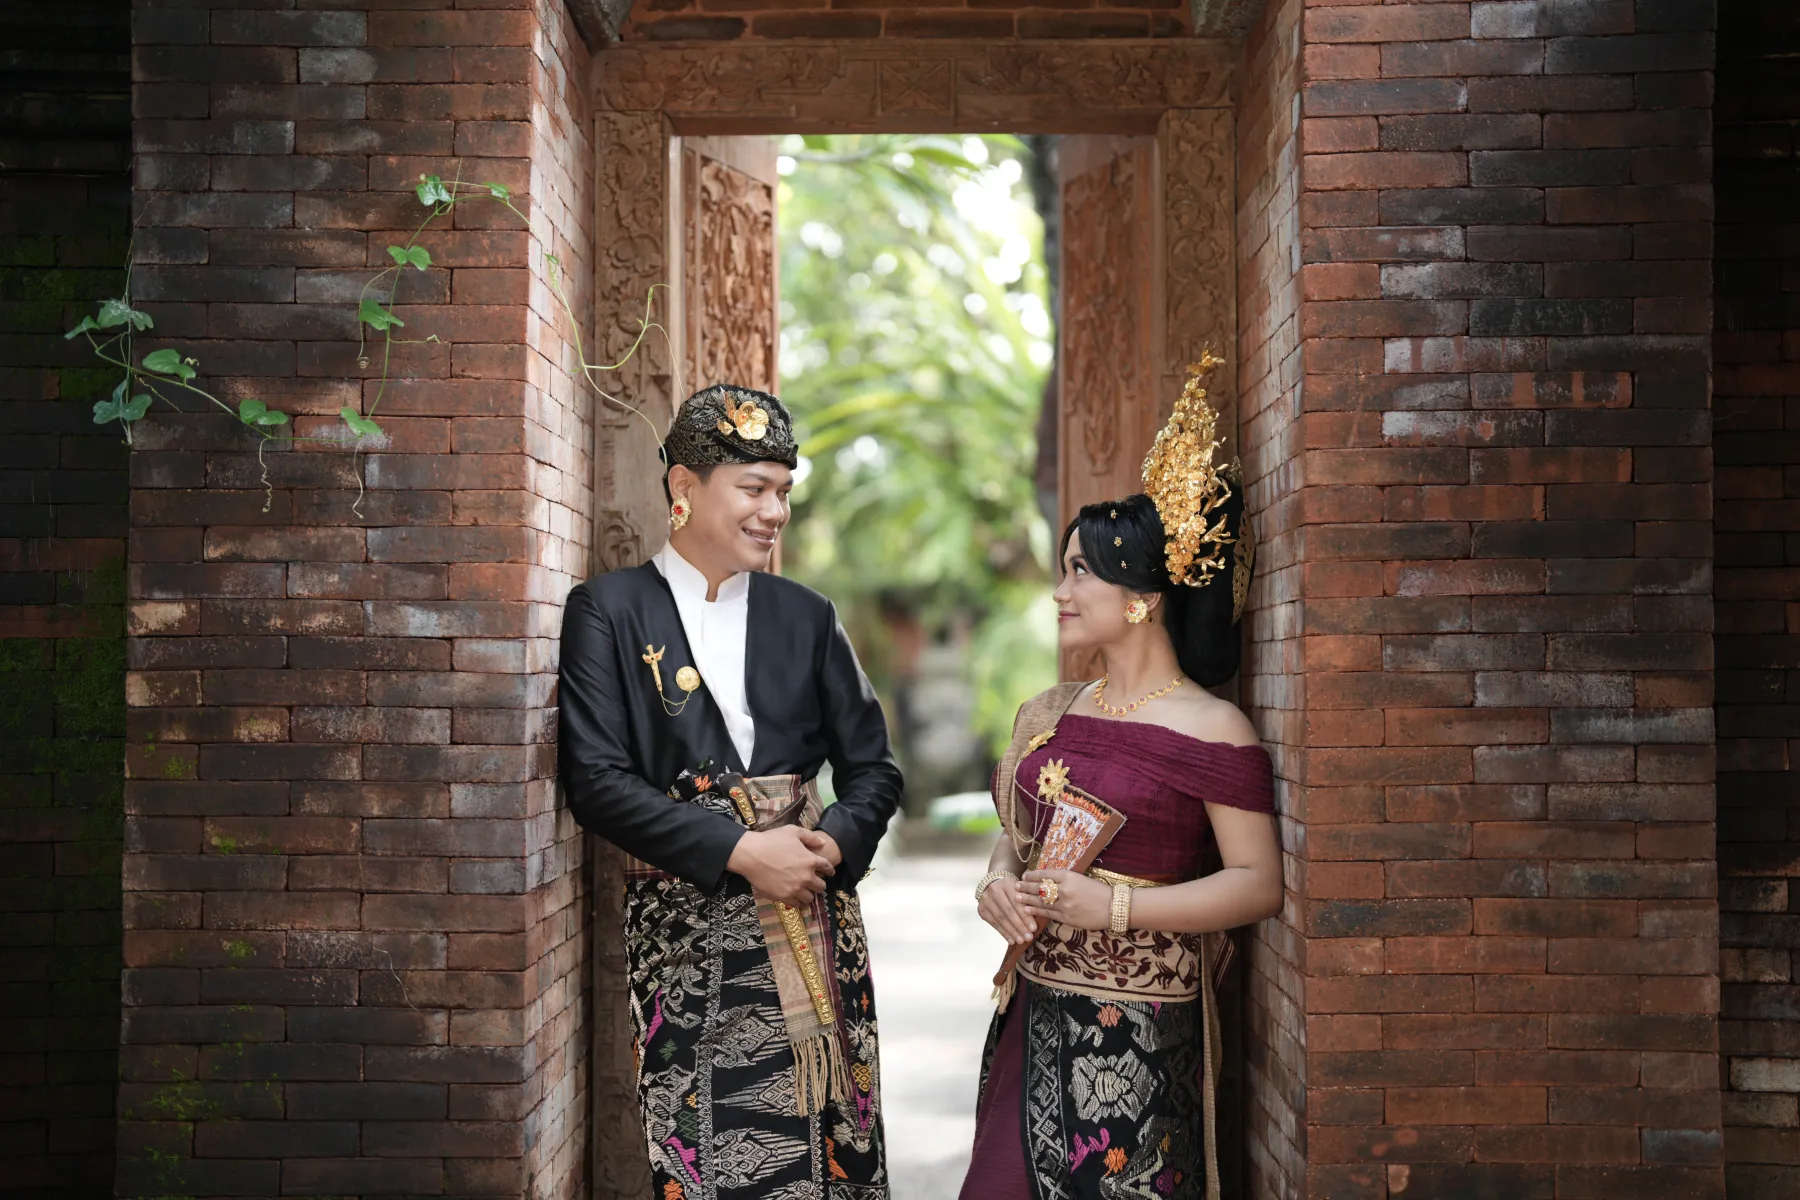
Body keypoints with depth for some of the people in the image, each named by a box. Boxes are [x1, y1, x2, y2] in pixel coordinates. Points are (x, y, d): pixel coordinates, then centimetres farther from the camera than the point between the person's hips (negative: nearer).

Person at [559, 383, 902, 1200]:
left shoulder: (808, 617, 11)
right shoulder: (608, 610, 0)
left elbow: (872, 768, 13)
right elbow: (595, 780, -9)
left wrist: (835, 841, -9)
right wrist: (740, 850, -15)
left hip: (813, 932, 3)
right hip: (685, 933, -3)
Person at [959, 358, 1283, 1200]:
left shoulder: (1210, 731, -10)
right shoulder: (1048, 717, 11)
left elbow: (1260, 883, -14)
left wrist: (1116, 906, -18)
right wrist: (999, 884, -2)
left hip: (1138, 1034, -6)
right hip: (1036, 1018, 6)